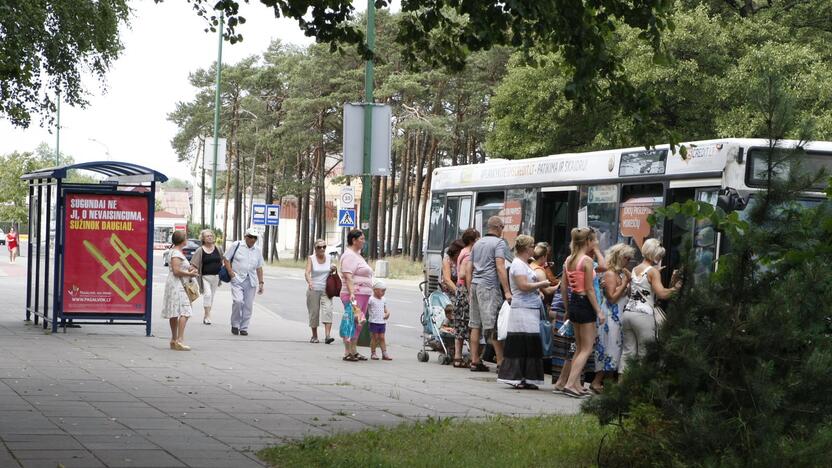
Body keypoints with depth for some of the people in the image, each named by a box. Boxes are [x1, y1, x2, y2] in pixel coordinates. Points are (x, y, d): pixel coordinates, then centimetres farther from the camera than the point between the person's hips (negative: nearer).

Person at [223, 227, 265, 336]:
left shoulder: (257, 250, 13)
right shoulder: (236, 245, 1)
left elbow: (259, 268, 17)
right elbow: (226, 259, 4)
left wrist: (261, 282, 12)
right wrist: (231, 272, -8)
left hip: (251, 281, 4)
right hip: (237, 279, -4)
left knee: (248, 305, 1)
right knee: (238, 301, -19)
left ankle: (244, 328, 12)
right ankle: (235, 324, -1)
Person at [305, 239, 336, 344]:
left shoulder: (329, 258, 7)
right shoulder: (311, 258, -3)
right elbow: (307, 272, -17)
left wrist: (333, 270, -3)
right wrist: (309, 282, -36)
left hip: (326, 289, 2)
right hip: (313, 289, -2)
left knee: (328, 310, -15)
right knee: (314, 312, 4)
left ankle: (328, 335, -23)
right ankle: (314, 336, 19)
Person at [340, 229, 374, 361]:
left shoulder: (357, 255, 22)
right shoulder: (349, 255, -10)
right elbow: (348, 276, -20)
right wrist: (352, 293, -29)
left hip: (363, 295, 10)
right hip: (354, 295, -10)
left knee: (358, 324, 12)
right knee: (351, 323, -12)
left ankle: (353, 351, 17)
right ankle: (347, 353, -11)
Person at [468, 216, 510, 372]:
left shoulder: (478, 243, 19)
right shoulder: (499, 243, -4)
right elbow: (500, 267, -15)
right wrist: (507, 291, -17)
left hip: (475, 284, 7)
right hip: (489, 285, -7)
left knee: (475, 325, 7)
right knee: (494, 325, -8)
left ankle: (475, 361, 7)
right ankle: (501, 361, -8)